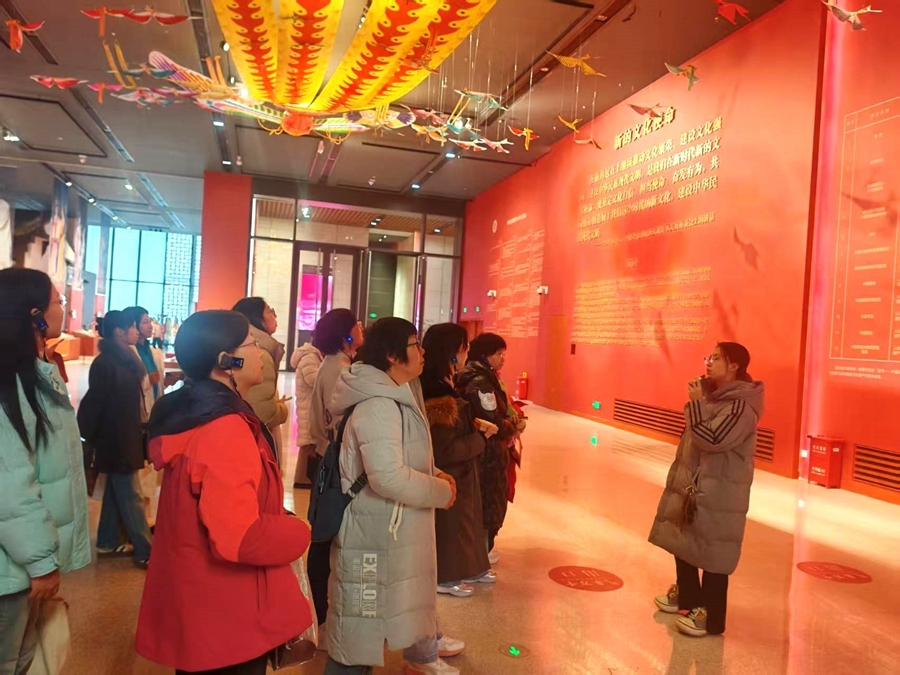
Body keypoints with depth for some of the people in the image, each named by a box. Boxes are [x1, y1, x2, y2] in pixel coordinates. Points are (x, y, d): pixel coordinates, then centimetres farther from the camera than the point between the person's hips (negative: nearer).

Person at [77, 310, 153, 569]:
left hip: (126, 437, 9)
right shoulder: (105, 363, -17)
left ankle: (108, 542, 29)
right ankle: (145, 552, 1)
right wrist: (94, 438, -14)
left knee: (117, 492, 17)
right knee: (130, 495, -4)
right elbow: (96, 402, -17)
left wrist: (140, 428, 8)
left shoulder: (125, 359, 9)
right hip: (116, 440, -9)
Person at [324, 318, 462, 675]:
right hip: (374, 534, -11)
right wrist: (441, 492, -19)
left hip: (393, 529, 11)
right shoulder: (378, 405, -25)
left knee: (401, 602, 28)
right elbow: (389, 477, -33)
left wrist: (433, 474, 4)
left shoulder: (393, 397, 10)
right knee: (361, 626, 4)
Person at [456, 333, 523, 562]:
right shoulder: (481, 383, -22)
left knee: (485, 501, 20)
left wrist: (512, 422, 1)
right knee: (489, 502, 5)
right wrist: (514, 427, -6)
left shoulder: (483, 378, 9)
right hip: (487, 453, -10)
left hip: (485, 451, 10)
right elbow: (495, 424, -23)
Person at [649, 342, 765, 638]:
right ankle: (686, 596, 39)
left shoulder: (741, 406, -20)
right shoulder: (714, 394, 9)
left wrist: (696, 402, -21)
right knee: (681, 541, 20)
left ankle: (711, 617, 13)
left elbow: (711, 440, -27)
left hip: (718, 492, -10)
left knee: (711, 553, -1)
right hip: (690, 483, 10)